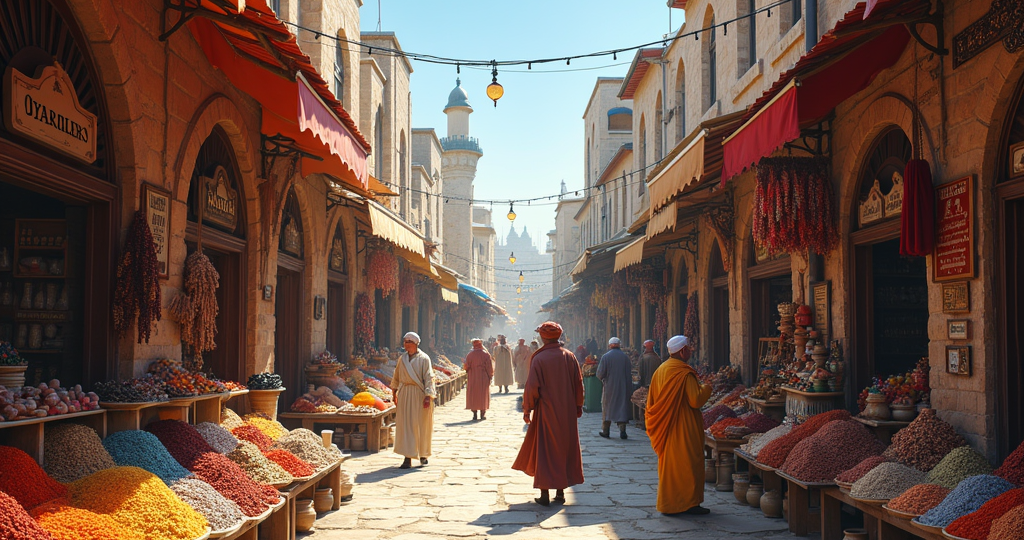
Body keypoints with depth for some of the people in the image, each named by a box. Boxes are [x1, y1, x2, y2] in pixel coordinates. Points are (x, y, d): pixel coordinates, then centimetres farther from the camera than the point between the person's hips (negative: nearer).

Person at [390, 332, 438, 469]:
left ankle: (423, 456, 19)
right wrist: (395, 394, 15)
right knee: (405, 425, -2)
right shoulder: (402, 358, 10)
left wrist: (428, 395, -17)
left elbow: (428, 378, -9)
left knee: (421, 425, 2)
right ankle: (408, 458, -2)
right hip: (404, 395, 4)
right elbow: (397, 376, 18)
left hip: (419, 394, -4)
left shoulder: (423, 358, -5)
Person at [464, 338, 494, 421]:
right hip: (483, 379, -1)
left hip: (472, 379, 1)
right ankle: (483, 414, 4)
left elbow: (466, 366, -7)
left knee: (473, 396, 8)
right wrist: (490, 376, 3)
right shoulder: (485, 355, -6)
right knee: (483, 395, 7)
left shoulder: (470, 355, -4)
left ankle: (474, 414, 4)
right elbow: (490, 367, -8)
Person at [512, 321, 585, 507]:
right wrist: (578, 406, 16)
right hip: (567, 412, 4)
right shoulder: (569, 357, 0)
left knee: (544, 450, 3)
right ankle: (561, 491, 18)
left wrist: (527, 409, -2)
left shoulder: (539, 359, -12)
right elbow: (579, 384, 5)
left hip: (546, 412, -4)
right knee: (564, 448, 13)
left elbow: (532, 387, -12)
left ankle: (544, 494, 2)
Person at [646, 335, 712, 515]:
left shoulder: (660, 371, 6)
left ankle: (668, 503, 18)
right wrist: (706, 388, -4)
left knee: (668, 464, 13)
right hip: (684, 428, -8)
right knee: (687, 463, 1)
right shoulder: (685, 373, -18)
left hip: (665, 428, 8)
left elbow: (651, 401, 11)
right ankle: (689, 502, 6)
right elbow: (695, 400, -20)